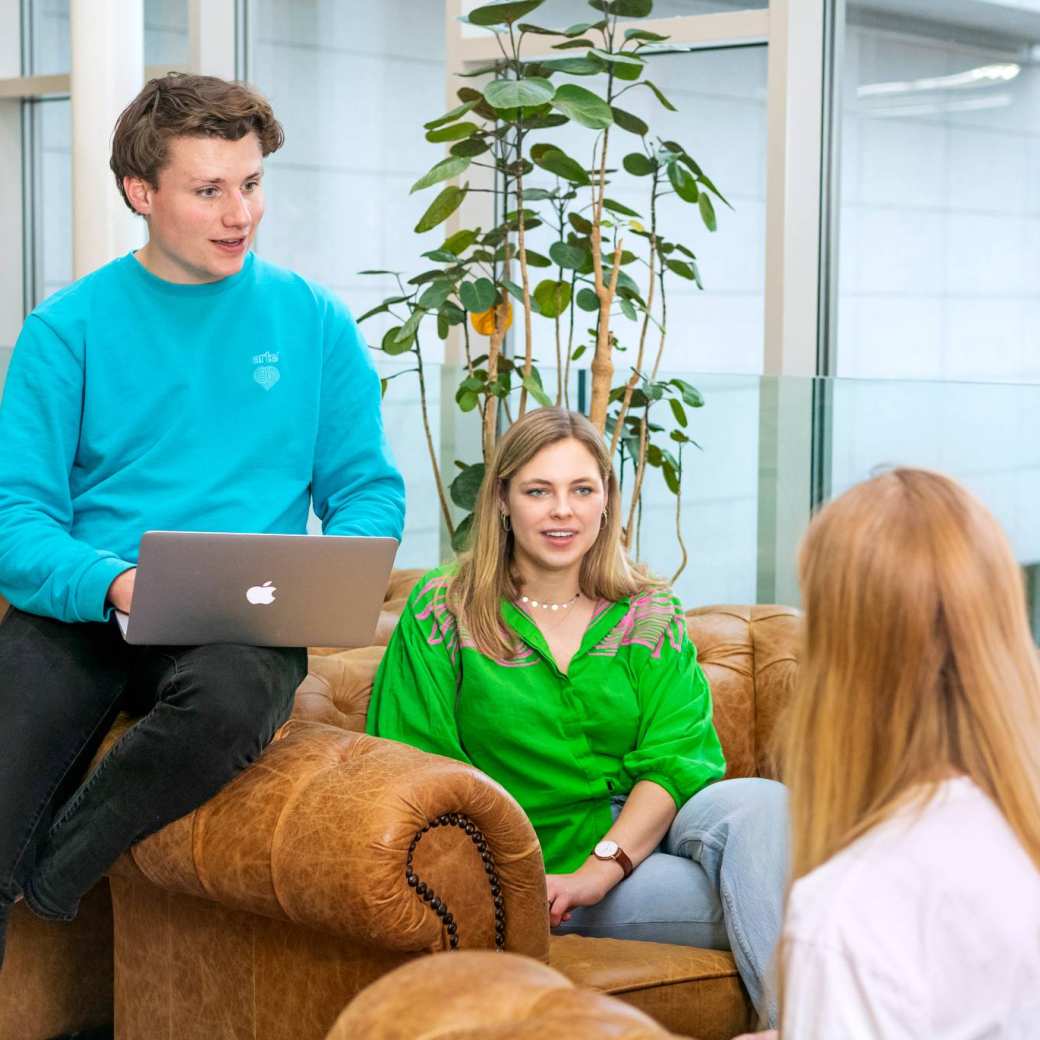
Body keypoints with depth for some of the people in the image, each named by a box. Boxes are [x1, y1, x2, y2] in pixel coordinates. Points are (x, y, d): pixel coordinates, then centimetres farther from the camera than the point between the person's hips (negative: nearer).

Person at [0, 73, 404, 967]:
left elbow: (368, 489, 13)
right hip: (79, 611, 0)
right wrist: (112, 584, -21)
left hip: (243, 624, 0)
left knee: (229, 698, -37)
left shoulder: (314, 322, 11)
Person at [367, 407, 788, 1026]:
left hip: (643, 831, 3)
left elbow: (679, 756, -2)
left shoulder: (651, 615, 10)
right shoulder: (443, 610, 5)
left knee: (760, 804, -31)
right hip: (541, 871, -3)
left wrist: (602, 865, -19)